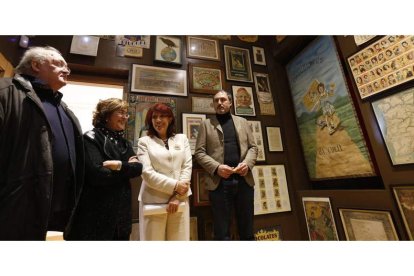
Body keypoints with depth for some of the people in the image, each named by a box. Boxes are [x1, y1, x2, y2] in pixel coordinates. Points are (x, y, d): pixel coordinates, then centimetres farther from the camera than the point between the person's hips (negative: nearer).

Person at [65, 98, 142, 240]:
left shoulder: (124, 142, 11)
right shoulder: (91, 138, -9)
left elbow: (138, 168, -2)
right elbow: (97, 174, -22)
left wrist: (120, 165, -19)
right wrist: (127, 168, -11)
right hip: (96, 215, -6)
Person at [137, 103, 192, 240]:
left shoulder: (182, 138, 8)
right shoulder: (144, 141, 1)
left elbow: (187, 167, 2)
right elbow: (147, 172, -8)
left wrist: (177, 196, -6)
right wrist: (174, 185, -13)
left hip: (180, 199, 2)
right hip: (154, 201, -2)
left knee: (180, 238, 10)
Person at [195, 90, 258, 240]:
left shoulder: (242, 122, 15)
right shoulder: (206, 124, 7)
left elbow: (253, 147, 12)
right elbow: (199, 152, 0)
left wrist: (247, 163, -8)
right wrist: (217, 167, -15)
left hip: (244, 180, 3)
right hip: (219, 182, -2)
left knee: (247, 231, 16)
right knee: (222, 233, 10)